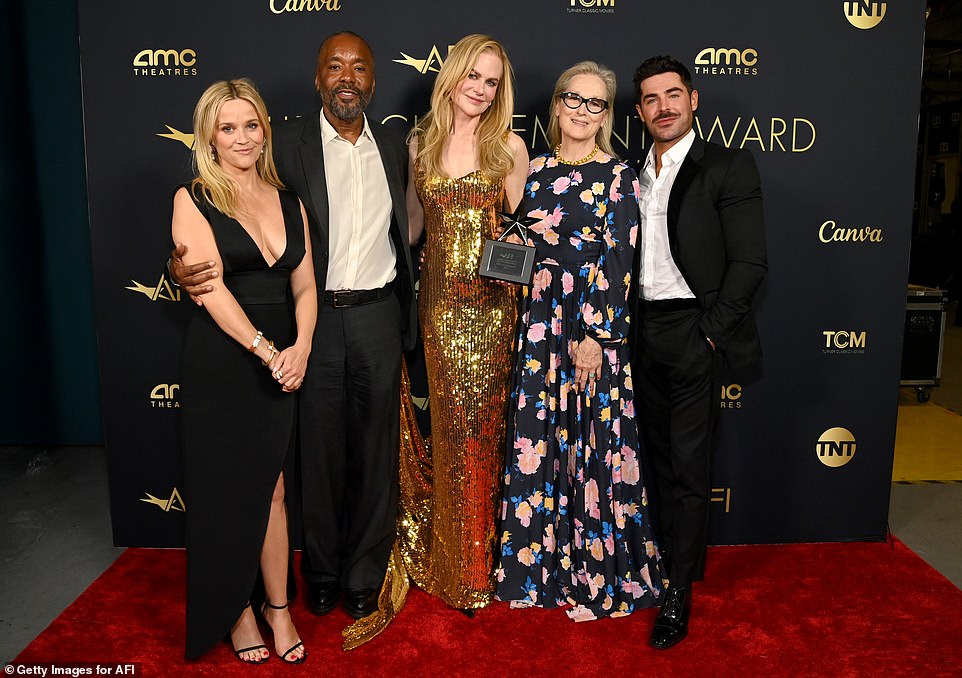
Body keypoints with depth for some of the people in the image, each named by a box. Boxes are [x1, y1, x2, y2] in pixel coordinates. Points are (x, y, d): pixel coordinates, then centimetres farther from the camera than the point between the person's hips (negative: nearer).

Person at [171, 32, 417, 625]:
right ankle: (322, 572, 30)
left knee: (376, 449, 10)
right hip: (315, 316, -2)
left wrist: (407, 322, 12)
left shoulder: (394, 146, 8)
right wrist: (188, 266, -25)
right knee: (319, 449, 9)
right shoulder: (288, 143, -3)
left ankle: (366, 575, 28)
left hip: (378, 314, 3)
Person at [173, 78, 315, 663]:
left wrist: (301, 346, -11)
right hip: (222, 363, -3)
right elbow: (211, 288, -13)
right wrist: (267, 350, -18)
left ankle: (278, 605, 24)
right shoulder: (194, 199, -4)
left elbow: (305, 286, 6)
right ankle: (235, 610, 26)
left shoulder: (289, 201, 10)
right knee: (229, 491, 7)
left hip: (282, 362, 3)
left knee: (273, 488, 9)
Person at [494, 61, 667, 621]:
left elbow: (619, 261, -9)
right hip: (538, 323, 4)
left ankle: (598, 575, 18)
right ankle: (540, 564, 25)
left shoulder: (618, 177, -2)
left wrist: (597, 334, -14)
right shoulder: (536, 171, 11)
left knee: (593, 442, 1)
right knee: (536, 438, 8)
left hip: (593, 326, -4)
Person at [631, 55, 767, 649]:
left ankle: (680, 590, 9)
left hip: (694, 331, -6)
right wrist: (629, 329, 4)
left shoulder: (728, 166, -5)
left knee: (689, 460, -2)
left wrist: (708, 332, -14)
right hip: (646, 331, 6)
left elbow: (750, 261, -10)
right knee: (661, 452, 13)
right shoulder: (635, 174, 13)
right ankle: (671, 553, 28)